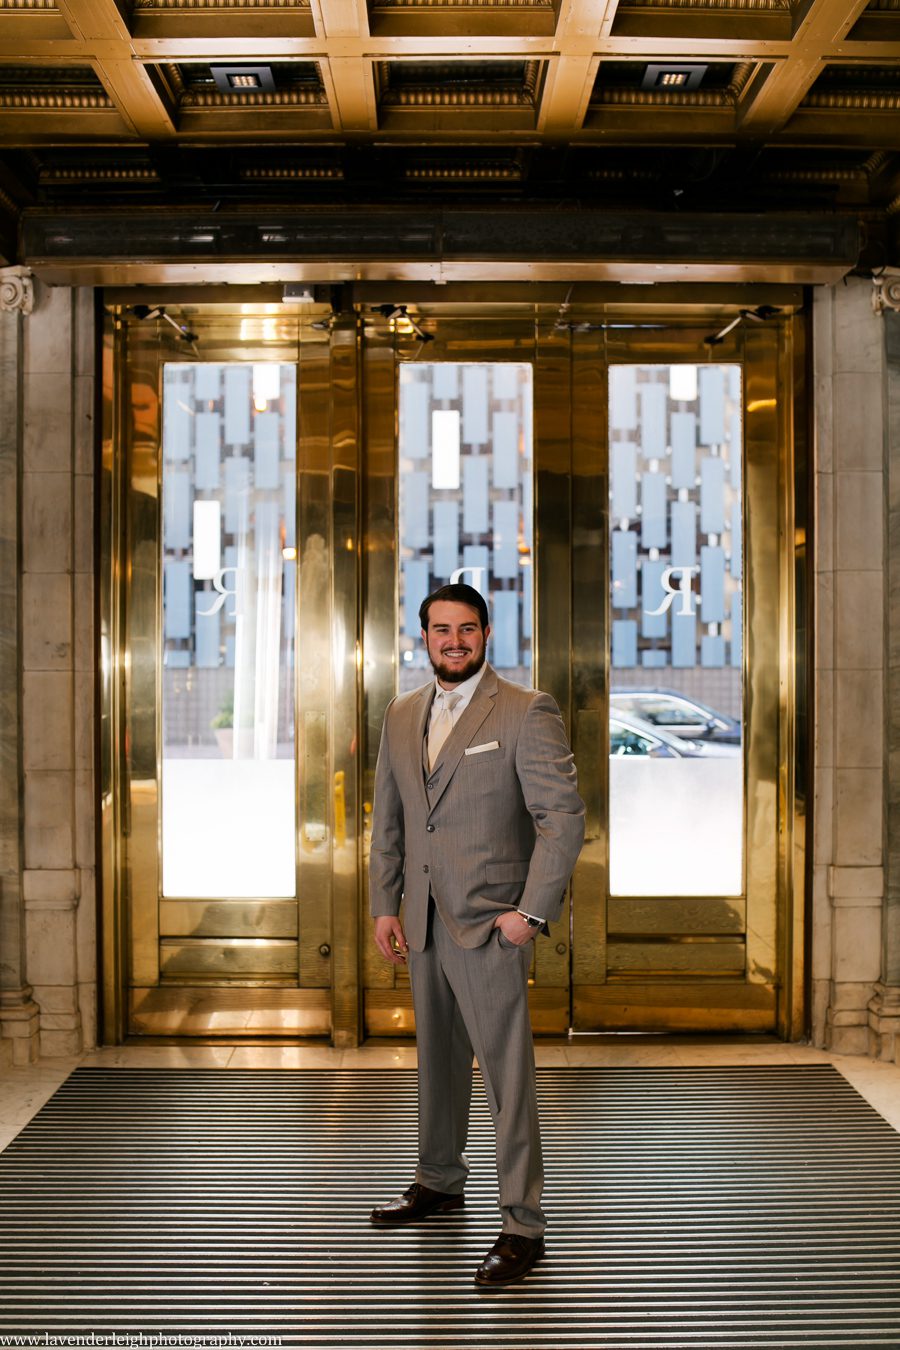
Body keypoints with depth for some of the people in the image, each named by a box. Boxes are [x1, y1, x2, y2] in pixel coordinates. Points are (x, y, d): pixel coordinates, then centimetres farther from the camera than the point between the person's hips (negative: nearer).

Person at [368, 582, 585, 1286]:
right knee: (438, 1059, 19)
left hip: (490, 924, -6)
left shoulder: (526, 712, -9)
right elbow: (388, 819, 16)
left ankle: (522, 1224, 5)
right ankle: (439, 1182, 37)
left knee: (507, 1070, -3)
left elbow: (564, 816, -12)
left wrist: (532, 912, -16)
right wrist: (384, 904, 10)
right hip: (423, 924, 6)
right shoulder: (402, 716, 10)